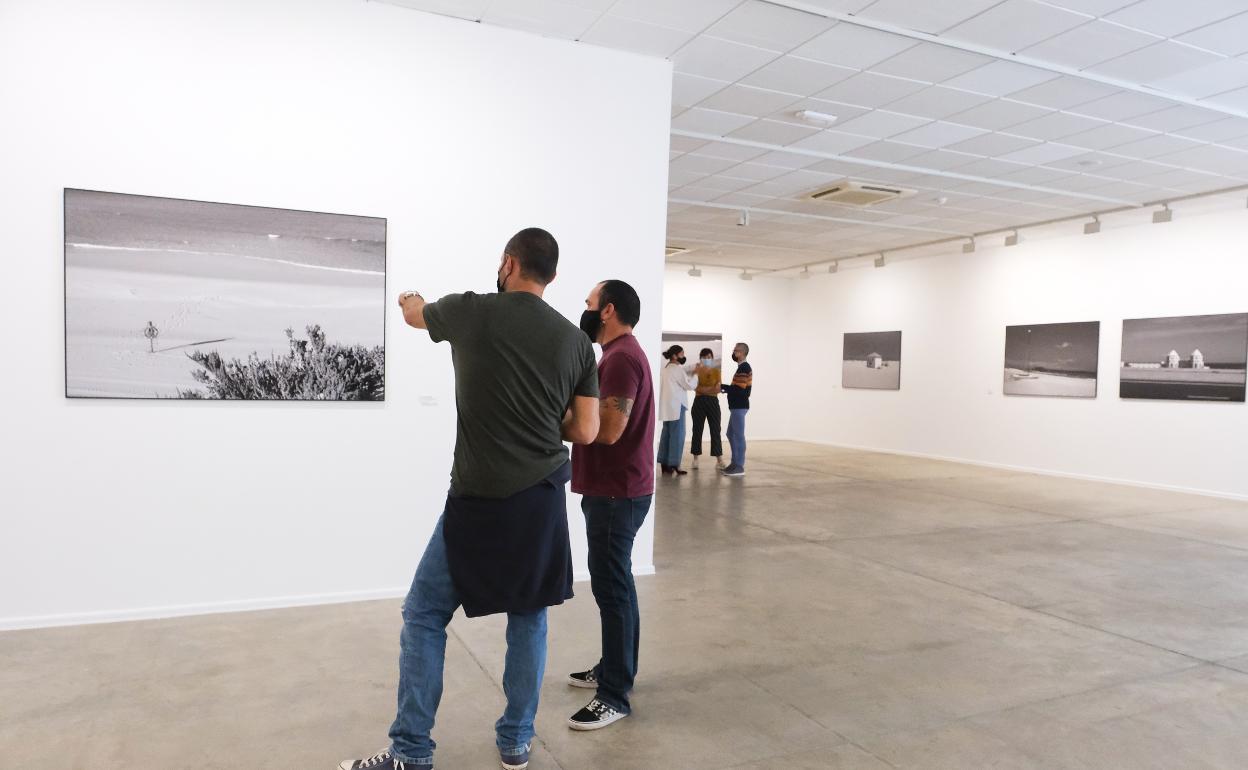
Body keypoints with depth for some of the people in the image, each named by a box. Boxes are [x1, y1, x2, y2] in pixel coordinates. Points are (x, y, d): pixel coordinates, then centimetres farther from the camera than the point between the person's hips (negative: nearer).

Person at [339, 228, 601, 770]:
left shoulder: (473, 312, -6)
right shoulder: (576, 340, 1)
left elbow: (413, 314, 17)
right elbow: (585, 432, 1)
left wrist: (409, 300, 41)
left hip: (478, 500, -3)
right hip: (543, 501, 4)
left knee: (423, 617, 11)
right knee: (529, 618, 17)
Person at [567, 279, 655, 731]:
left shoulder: (621, 357, -17)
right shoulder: (620, 354, 17)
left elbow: (608, 429, -25)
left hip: (616, 494, -11)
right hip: (613, 490, 11)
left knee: (612, 588, -4)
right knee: (612, 585, 18)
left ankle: (615, 696, 5)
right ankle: (613, 668, 31)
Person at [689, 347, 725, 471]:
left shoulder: (716, 371, 5)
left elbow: (718, 389, -3)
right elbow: (695, 388, -8)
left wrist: (703, 389, -13)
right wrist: (711, 388, -15)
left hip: (713, 402, 0)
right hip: (699, 402, 0)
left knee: (715, 430, -3)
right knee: (697, 430, 2)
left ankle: (719, 459, -3)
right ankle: (695, 458, 9)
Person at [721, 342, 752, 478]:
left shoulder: (744, 368, -15)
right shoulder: (743, 367, 17)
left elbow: (739, 389, -22)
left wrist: (723, 387, -12)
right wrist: (728, 389, 6)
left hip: (739, 407, -10)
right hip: (737, 406, 10)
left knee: (738, 436, -6)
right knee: (731, 434, 15)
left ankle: (739, 467, -3)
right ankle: (735, 463, 21)